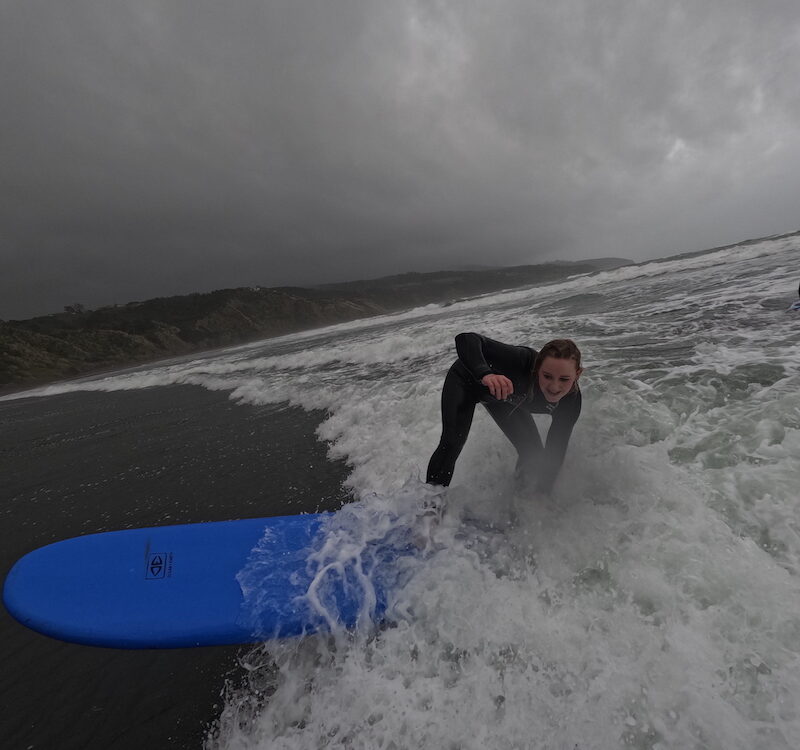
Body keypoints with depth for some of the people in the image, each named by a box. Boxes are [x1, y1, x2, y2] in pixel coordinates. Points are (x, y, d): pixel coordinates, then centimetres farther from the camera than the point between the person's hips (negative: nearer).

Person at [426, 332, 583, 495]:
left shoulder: (571, 402, -27)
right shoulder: (524, 361, -43)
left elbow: (556, 451, -15)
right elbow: (466, 339, -51)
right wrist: (485, 373, -69)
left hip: (504, 398, 4)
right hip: (467, 380, -4)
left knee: (533, 453, 0)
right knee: (451, 444, -16)